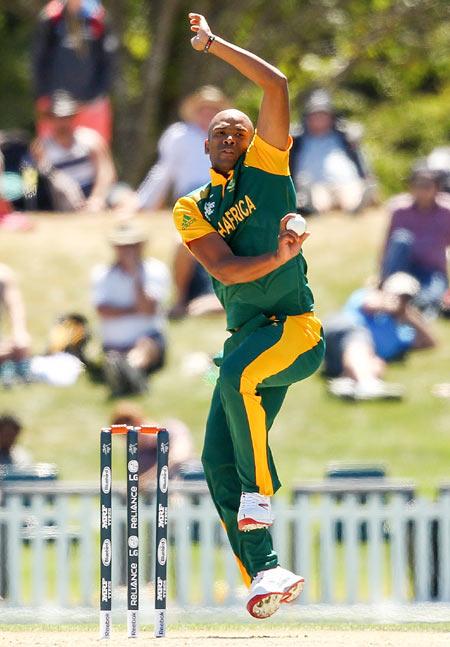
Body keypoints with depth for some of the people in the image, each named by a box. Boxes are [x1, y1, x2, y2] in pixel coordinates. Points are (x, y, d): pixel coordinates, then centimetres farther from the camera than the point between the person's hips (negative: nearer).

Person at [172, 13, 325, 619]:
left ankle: (261, 489, -18)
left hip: (295, 326, -5)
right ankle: (266, 573, -3)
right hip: (245, 335, 5)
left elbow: (277, 86, -6)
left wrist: (214, 44, -3)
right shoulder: (193, 210, 12)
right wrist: (277, 257, -22)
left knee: (237, 378, -34)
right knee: (218, 460, -5)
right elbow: (225, 269, -5)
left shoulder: (266, 169, 5)